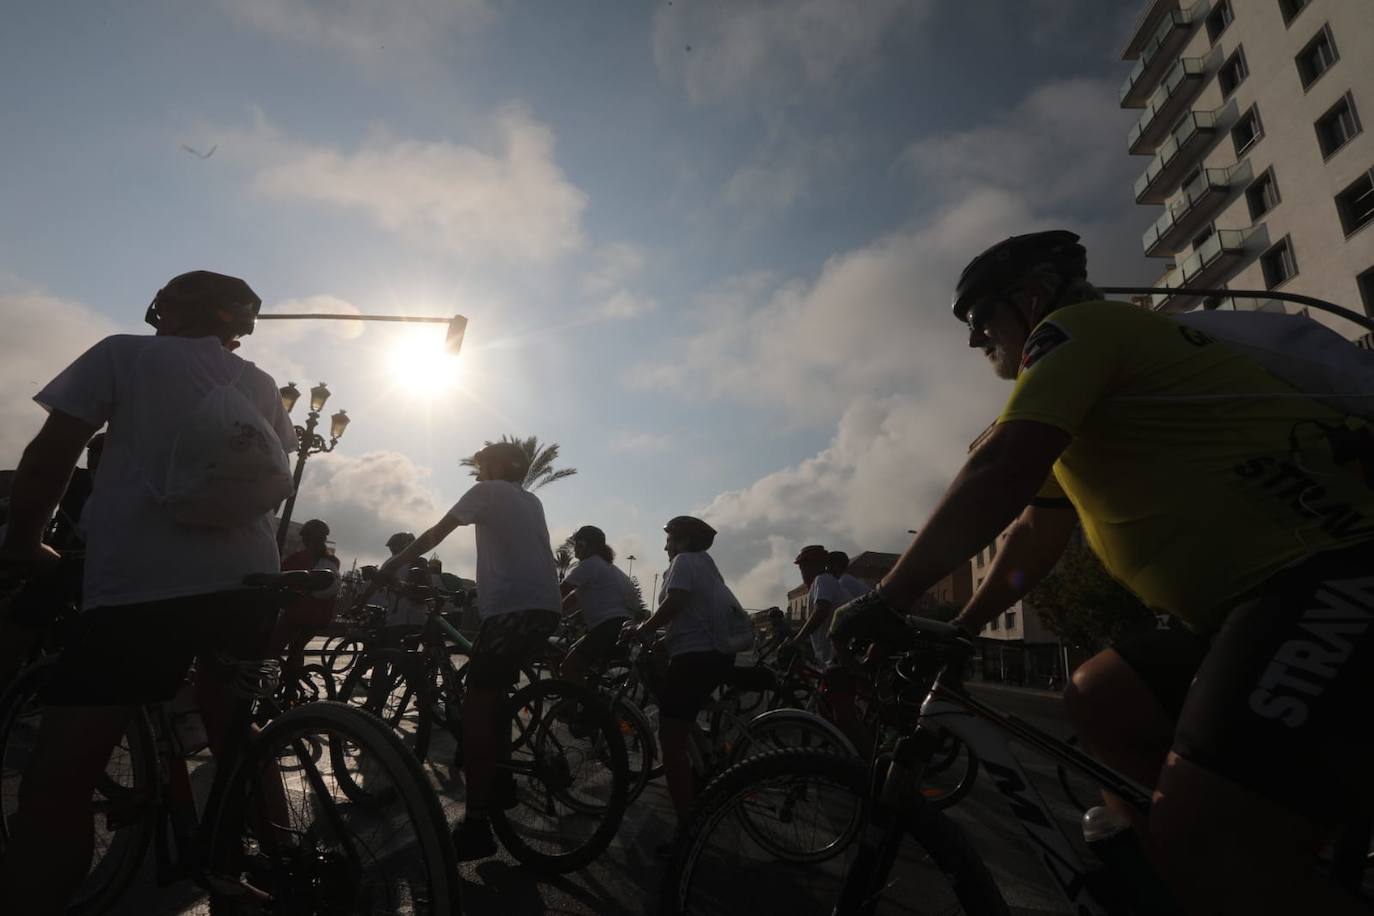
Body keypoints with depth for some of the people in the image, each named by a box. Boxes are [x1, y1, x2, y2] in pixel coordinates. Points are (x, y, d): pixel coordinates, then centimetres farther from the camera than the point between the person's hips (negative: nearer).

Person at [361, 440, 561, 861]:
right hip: (545, 608, 8)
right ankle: (502, 785, 32)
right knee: (494, 695, 22)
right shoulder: (532, 501, 25)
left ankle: (477, 826, -6)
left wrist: (385, 571, 5)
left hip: (513, 608, -8)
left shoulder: (488, 491, 5)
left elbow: (433, 536, 1)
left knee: (475, 707, -6)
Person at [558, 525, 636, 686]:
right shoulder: (604, 565, 24)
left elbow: (560, 592, -10)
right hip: (619, 627, 10)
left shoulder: (590, 565, -6)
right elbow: (575, 598, 19)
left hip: (609, 627, -10)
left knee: (568, 669, -7)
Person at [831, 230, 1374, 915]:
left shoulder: (1076, 326, -5)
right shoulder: (1081, 406, 25)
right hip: (1274, 587, 10)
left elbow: (999, 475, -19)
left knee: (1200, 846, -21)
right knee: (1098, 700, 11)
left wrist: (883, 602, -13)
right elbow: (1035, 534, 27)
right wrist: (958, 630, 27)